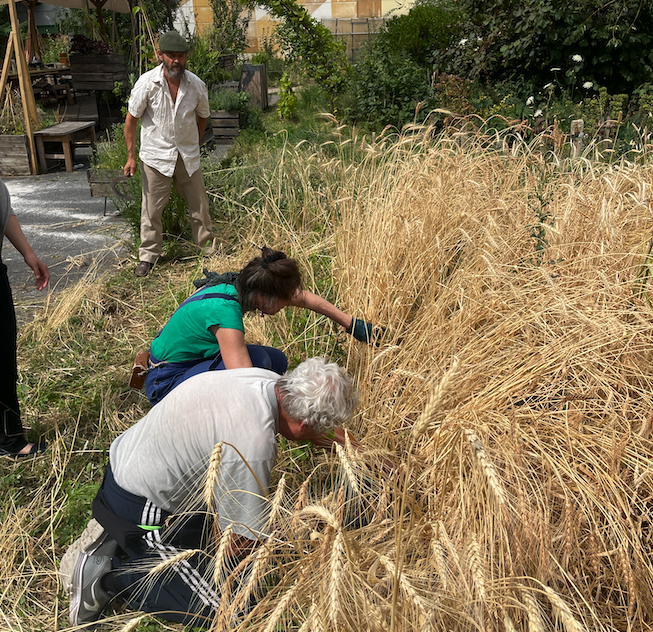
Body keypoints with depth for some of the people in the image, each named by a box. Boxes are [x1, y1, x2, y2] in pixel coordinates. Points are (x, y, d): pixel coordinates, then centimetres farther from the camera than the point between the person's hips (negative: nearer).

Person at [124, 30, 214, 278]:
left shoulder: (196, 85, -5)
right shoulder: (147, 83, -12)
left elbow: (202, 116, 13)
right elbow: (131, 119, -4)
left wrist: (194, 146, 13)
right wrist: (131, 156, -4)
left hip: (187, 157, 2)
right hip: (156, 156, -2)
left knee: (199, 204, 9)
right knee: (151, 209, 3)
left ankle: (207, 247, 29)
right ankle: (148, 255, 19)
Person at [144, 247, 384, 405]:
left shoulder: (239, 284, -9)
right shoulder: (224, 310, -34)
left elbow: (304, 298, 6)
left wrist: (351, 323, 12)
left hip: (196, 361, 9)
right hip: (166, 383, -9)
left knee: (277, 361, 4)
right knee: (257, 359, -28)